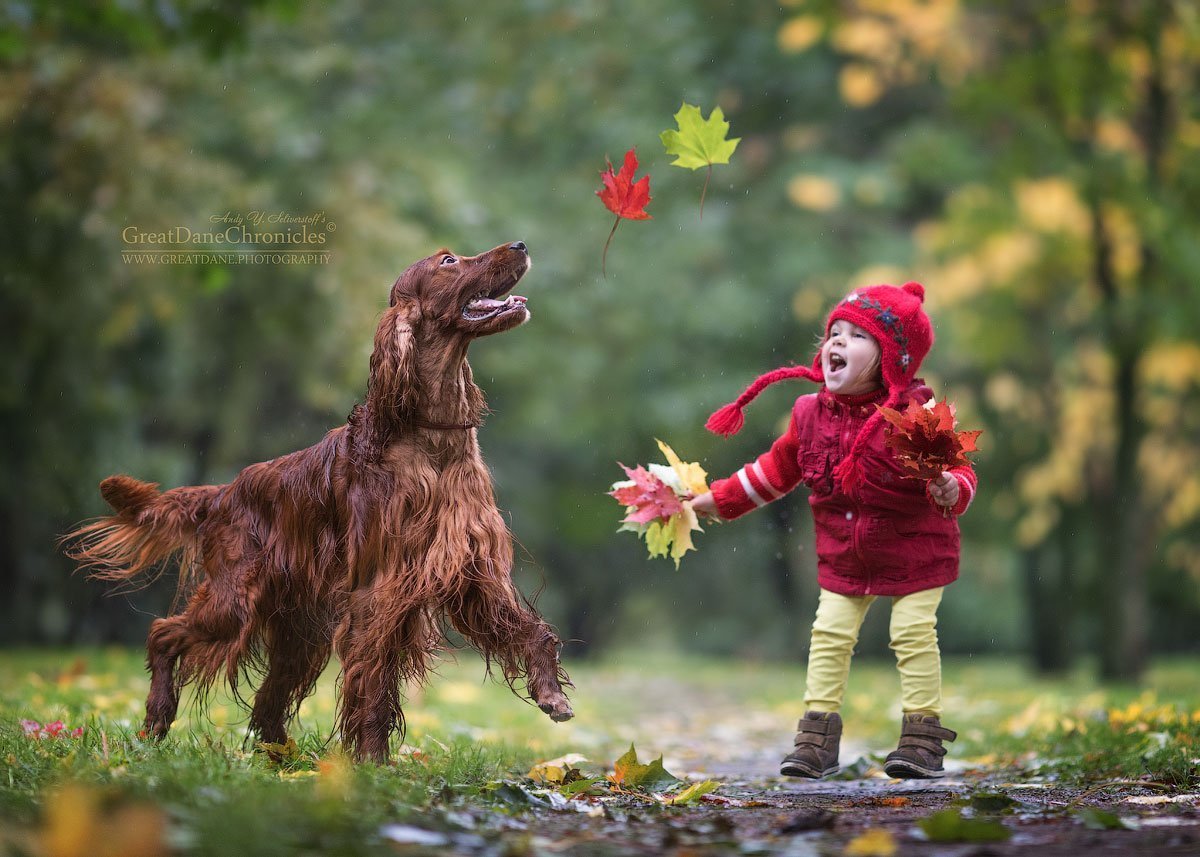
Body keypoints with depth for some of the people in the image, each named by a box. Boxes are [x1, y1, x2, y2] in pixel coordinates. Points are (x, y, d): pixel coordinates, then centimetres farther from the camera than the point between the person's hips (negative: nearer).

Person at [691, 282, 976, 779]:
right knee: (829, 634, 3)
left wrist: (950, 491, -44)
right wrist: (719, 499, 11)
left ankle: (923, 736, 3)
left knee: (914, 634, -8)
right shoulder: (811, 414, -5)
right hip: (842, 557, 5)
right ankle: (817, 737, 10)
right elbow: (777, 469, 10)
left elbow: (957, 471, -20)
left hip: (914, 551, -4)